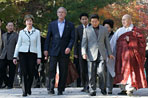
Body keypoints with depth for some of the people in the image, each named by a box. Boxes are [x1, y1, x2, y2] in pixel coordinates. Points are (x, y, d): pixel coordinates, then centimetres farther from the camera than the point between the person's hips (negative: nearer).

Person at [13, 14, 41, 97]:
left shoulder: (37, 32, 8)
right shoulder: (22, 32, 10)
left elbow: (38, 45, 6)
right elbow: (18, 44, 11)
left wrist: (39, 57, -1)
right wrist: (15, 57, 6)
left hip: (32, 54, 0)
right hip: (23, 53, 0)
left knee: (31, 73, -1)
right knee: (24, 73, -8)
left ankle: (28, 88, 23)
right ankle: (24, 91, -3)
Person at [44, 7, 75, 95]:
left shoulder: (70, 25, 8)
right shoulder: (52, 24, 11)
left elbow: (72, 38, 3)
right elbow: (48, 37, 11)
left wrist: (69, 47, -13)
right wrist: (46, 49, 3)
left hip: (64, 52, 0)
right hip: (54, 51, 0)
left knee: (63, 72, 1)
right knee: (52, 70, -8)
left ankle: (61, 90, 8)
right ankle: (51, 89, -7)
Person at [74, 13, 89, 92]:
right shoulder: (78, 29, 7)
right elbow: (76, 41, 7)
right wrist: (75, 53, 1)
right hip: (81, 51, 2)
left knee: (89, 69, -11)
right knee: (82, 70, 5)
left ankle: (87, 86, -12)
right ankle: (84, 86, 14)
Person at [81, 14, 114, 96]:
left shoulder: (104, 29, 12)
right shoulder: (87, 30, 8)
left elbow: (107, 42, 16)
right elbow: (84, 43, 5)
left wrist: (110, 53, 12)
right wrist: (84, 53, -7)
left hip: (102, 54, 0)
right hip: (92, 55, 0)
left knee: (102, 72, -11)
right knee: (92, 73, -2)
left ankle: (103, 88, 6)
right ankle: (92, 90, 5)